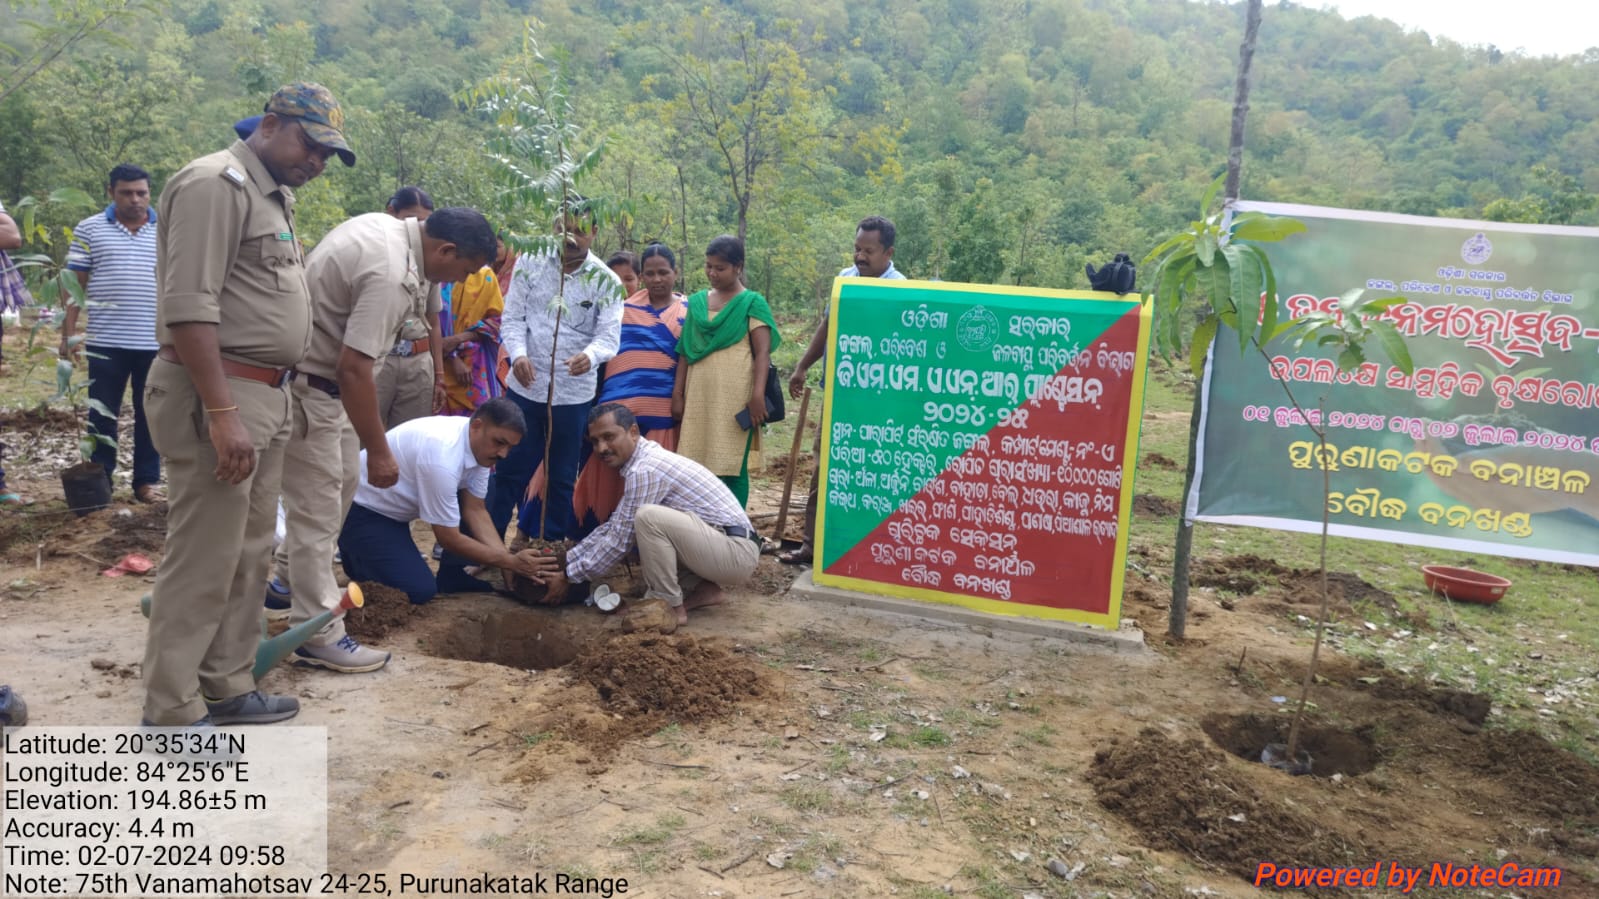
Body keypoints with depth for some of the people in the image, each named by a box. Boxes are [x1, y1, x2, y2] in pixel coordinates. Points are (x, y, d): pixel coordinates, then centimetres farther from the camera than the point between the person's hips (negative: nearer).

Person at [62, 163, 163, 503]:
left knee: (150, 414, 8)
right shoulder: (89, 229, 4)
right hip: (105, 343, -1)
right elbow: (74, 284, 4)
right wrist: (68, 335, -1)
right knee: (101, 415, 6)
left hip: (157, 343, 1)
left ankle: (147, 481, 17)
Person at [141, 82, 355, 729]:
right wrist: (223, 413, -24)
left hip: (263, 396, 10)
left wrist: (264, 403, 17)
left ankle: (226, 687, 24)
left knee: (247, 554, 14)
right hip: (215, 395, -10)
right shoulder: (218, 183, -11)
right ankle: (171, 715, 5)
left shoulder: (272, 196, 19)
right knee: (203, 561, -5)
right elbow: (189, 306, -19)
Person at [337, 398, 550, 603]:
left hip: (395, 507, 9)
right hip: (362, 510, -9)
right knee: (419, 590, -21)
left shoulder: (479, 443, -10)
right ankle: (357, 556, 5)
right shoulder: (442, 456, -35)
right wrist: (510, 561, -21)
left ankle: (452, 580, 9)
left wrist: (509, 560, -14)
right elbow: (449, 538, -25)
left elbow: (475, 510, -5)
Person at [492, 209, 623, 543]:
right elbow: (512, 318, -1)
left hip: (574, 394, 0)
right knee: (508, 470, 8)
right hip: (525, 387, 0)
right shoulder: (530, 262, -2)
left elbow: (610, 336, -13)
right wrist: (518, 354, -21)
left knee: (562, 477, 11)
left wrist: (589, 355, -37)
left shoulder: (606, 281, -5)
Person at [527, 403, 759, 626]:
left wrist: (568, 576, -4)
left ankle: (669, 607, -11)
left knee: (648, 517, -27)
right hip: (726, 548, 10)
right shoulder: (641, 462, 12)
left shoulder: (644, 470, -18)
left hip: (738, 552, -10)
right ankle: (705, 590, 13)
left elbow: (620, 540, -14)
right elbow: (614, 527, 18)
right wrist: (565, 560, 12)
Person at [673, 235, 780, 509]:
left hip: (734, 399, -4)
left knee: (732, 467, -1)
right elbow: (686, 351, 16)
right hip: (699, 398, 4)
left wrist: (757, 396, -16)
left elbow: (763, 352, -6)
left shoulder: (752, 303, 1)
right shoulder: (697, 302, 14)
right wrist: (677, 394, 10)